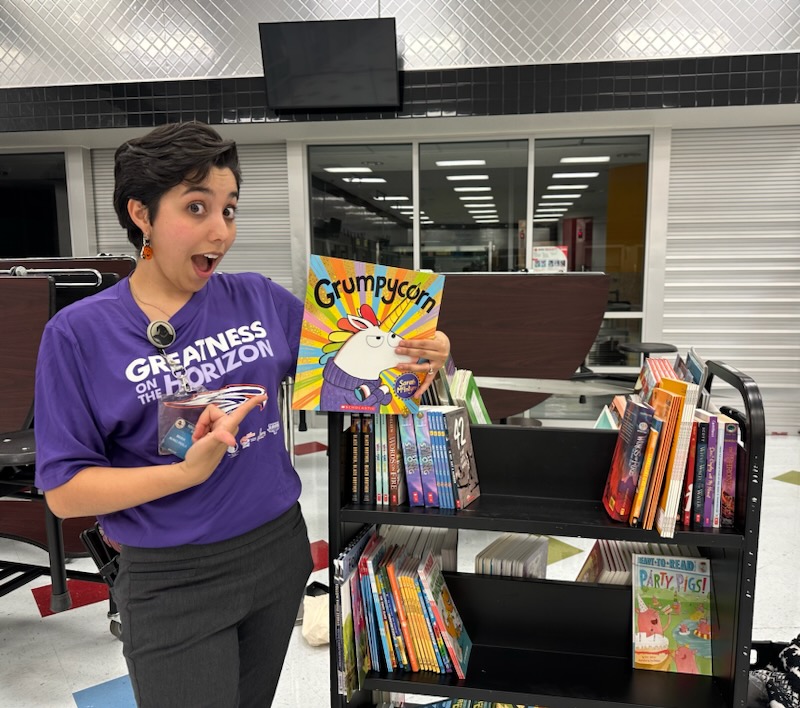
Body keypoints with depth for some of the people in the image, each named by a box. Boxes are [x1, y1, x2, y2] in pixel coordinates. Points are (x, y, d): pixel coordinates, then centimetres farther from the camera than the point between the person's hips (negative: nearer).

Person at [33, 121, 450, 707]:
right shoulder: (80, 333, -12)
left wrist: (421, 356, -13)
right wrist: (188, 471, -26)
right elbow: (65, 492, -11)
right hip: (173, 581, -3)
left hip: (279, 550, 4)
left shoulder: (258, 299, -4)